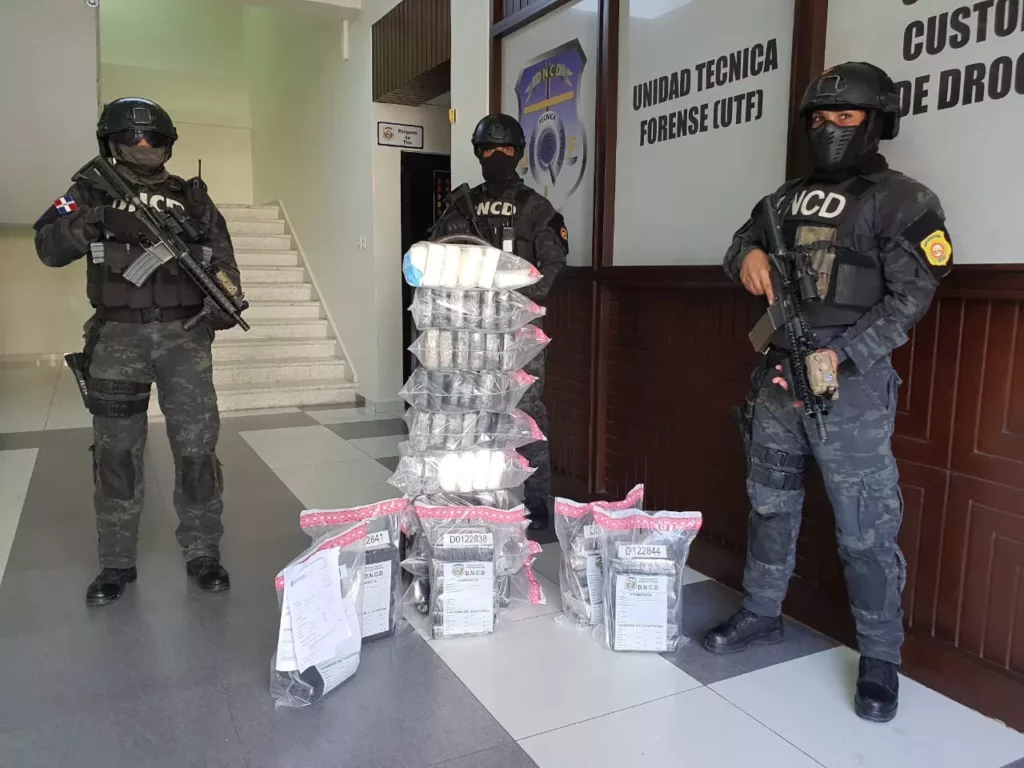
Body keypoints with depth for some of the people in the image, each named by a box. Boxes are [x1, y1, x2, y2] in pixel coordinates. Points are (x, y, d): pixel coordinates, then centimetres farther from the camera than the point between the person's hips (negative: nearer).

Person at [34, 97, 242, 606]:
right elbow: (48, 248, 0)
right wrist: (88, 223, -18)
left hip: (184, 335, 0)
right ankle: (116, 564, 16)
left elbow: (223, 261, 10)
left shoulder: (193, 199, 13)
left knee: (197, 447, -1)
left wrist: (226, 299, -9)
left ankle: (202, 554, 12)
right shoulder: (93, 192, 10)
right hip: (118, 338, 0)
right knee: (116, 453, 4)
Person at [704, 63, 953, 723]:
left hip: (851, 385, -6)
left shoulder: (903, 200, -3)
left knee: (865, 528, -1)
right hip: (779, 376, 6)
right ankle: (761, 614, 34)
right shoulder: (791, 196, 14)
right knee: (770, 504, 16)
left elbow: (910, 299, -11)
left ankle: (881, 659, 17)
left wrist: (841, 356, -22)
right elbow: (746, 240, 19)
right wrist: (748, 254, -7)